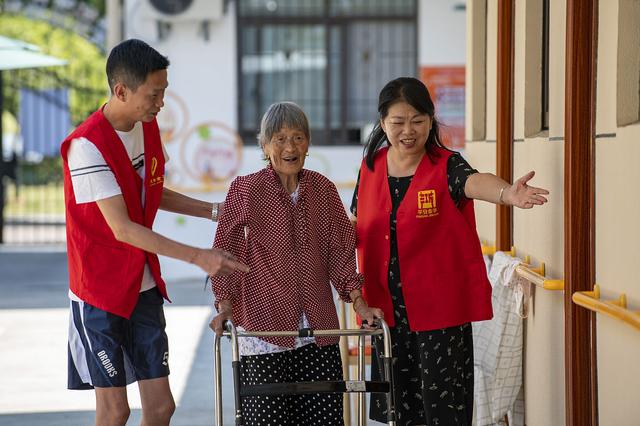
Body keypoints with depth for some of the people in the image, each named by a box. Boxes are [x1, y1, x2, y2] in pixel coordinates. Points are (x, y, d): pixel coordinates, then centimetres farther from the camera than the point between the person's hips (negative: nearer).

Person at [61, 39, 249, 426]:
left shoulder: (148, 126, 4)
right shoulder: (87, 146, -21)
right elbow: (122, 228, -25)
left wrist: (215, 211, 9)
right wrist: (198, 257, -27)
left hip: (143, 285, 7)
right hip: (101, 289, -7)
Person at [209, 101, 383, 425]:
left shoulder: (323, 189, 7)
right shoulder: (246, 191, -3)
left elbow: (340, 249, 11)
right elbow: (226, 251, 0)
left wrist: (358, 302, 3)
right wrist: (225, 307, -8)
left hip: (318, 330, 3)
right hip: (264, 326, -3)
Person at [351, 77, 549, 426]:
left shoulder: (446, 167, -9)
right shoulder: (371, 168, 4)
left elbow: (475, 182, -33)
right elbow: (357, 224, 19)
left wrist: (507, 193, -55)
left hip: (440, 307, -4)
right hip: (387, 306, 4)